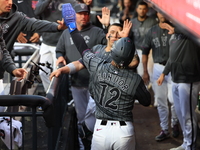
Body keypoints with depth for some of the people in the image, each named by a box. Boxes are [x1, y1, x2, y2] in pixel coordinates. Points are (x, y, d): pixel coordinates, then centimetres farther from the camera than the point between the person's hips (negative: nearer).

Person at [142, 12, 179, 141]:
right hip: (158, 68, 4)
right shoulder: (152, 31, 8)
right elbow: (145, 52, 12)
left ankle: (175, 122, 17)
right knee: (161, 101, 8)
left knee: (173, 99, -11)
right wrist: (145, 72, 9)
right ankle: (164, 130, 21)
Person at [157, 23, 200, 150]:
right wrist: (164, 73, 24)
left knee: (188, 115, 1)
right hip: (176, 79, 9)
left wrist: (175, 30, -25)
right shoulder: (174, 35, 14)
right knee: (180, 113, 16)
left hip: (189, 80, -9)